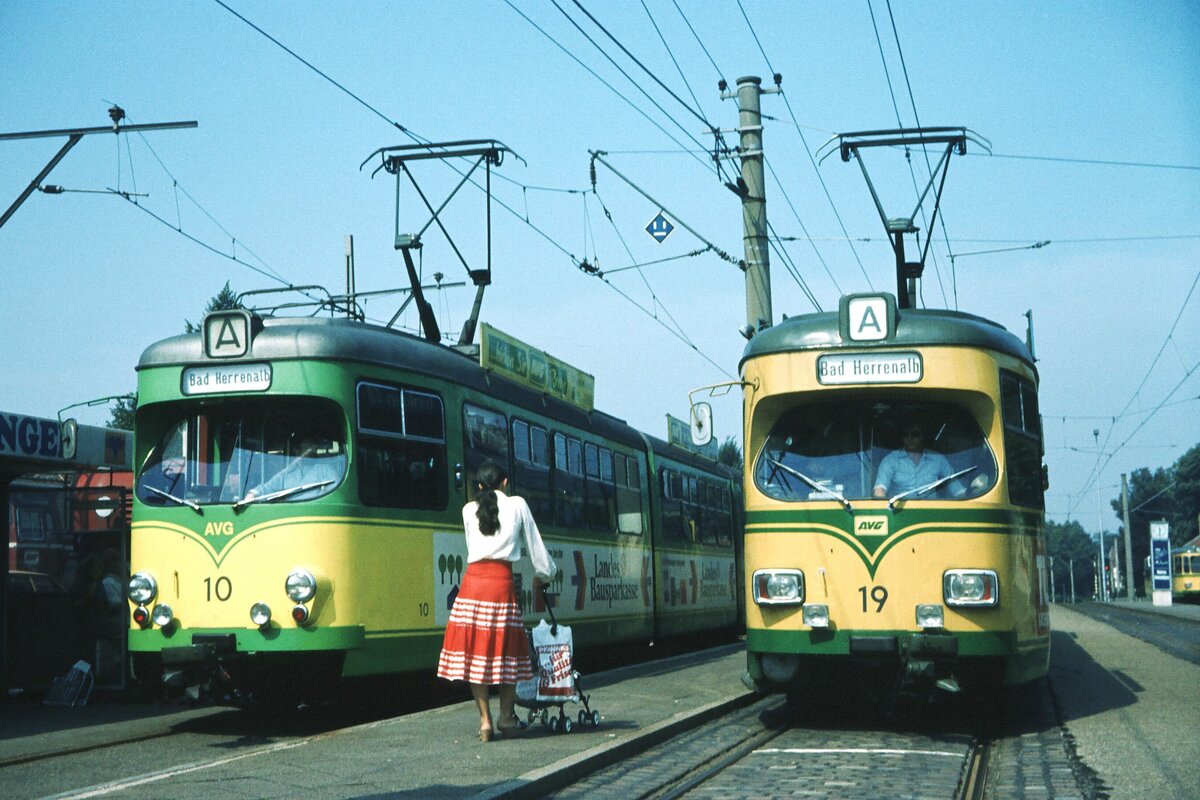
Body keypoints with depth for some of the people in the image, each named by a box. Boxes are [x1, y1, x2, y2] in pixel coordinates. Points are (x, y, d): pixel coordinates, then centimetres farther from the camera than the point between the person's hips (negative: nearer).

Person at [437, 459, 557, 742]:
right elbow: (534, 544, 15)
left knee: (475, 648, 4)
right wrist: (546, 573, 29)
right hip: (501, 581, -2)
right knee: (506, 647, 8)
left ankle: (485, 721, 4)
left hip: (473, 580, 2)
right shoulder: (517, 505, 9)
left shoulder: (469, 510, 14)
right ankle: (506, 716, 12)